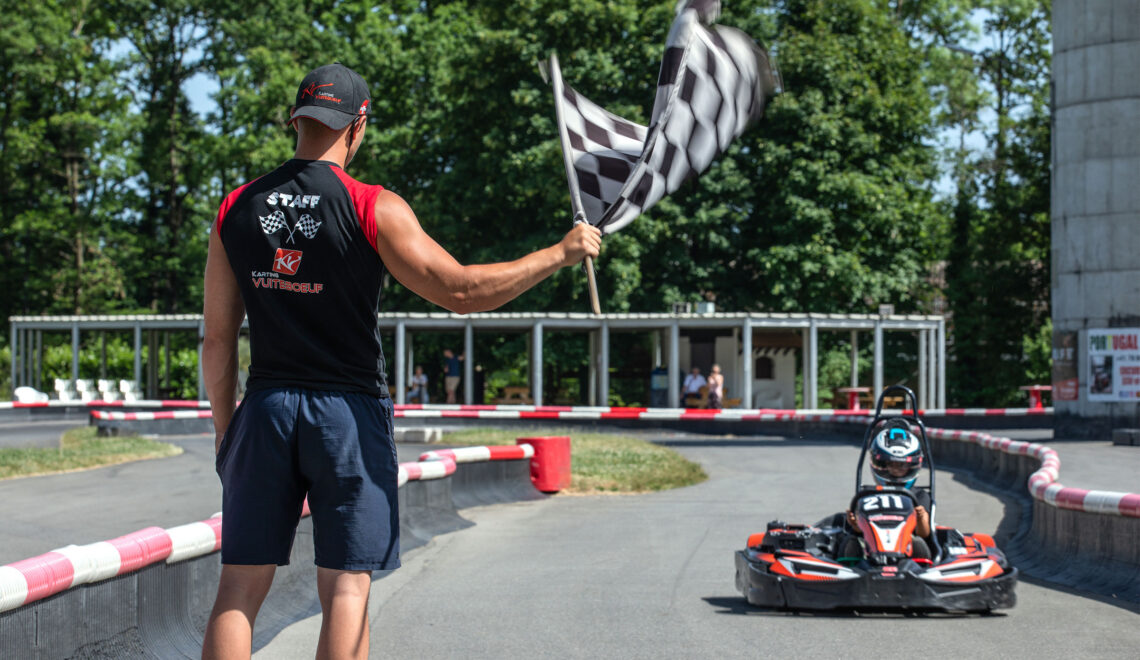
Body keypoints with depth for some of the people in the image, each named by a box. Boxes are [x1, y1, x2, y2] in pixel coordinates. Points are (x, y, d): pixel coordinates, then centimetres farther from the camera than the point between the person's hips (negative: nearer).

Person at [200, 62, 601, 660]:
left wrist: (224, 428, 16)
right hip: (347, 410, -3)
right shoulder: (374, 209, -8)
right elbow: (460, 290, -11)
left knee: (240, 587, 6)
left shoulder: (235, 210, 5)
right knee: (346, 588, 1)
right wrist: (560, 253, -2)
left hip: (265, 409, 3)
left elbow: (217, 338, 7)